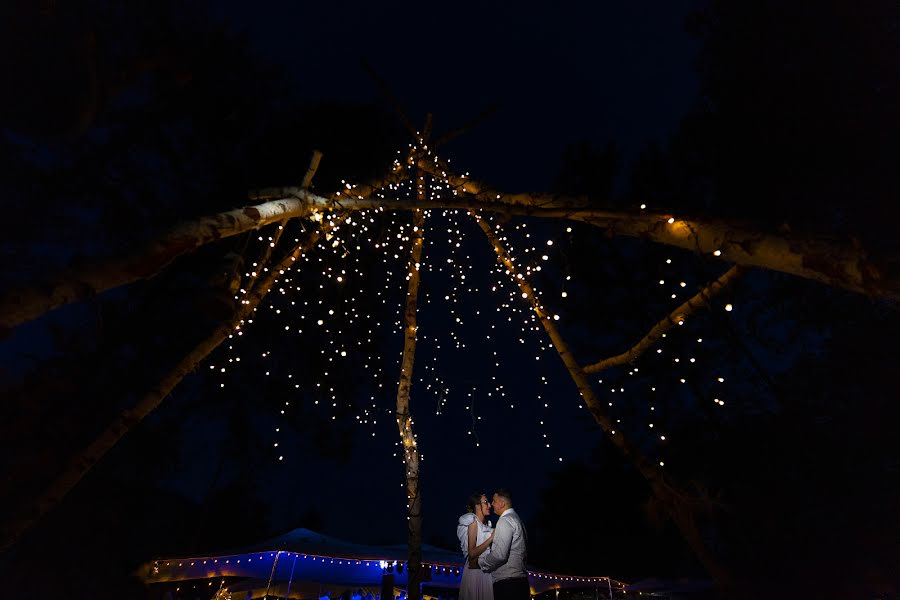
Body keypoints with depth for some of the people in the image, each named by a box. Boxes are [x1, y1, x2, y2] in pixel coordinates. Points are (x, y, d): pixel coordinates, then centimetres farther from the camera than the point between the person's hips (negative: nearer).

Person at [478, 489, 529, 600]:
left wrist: (480, 561, -7)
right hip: (519, 579, 9)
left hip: (506, 583, -9)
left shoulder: (505, 520, -13)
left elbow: (500, 554, -22)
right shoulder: (517, 519, 17)